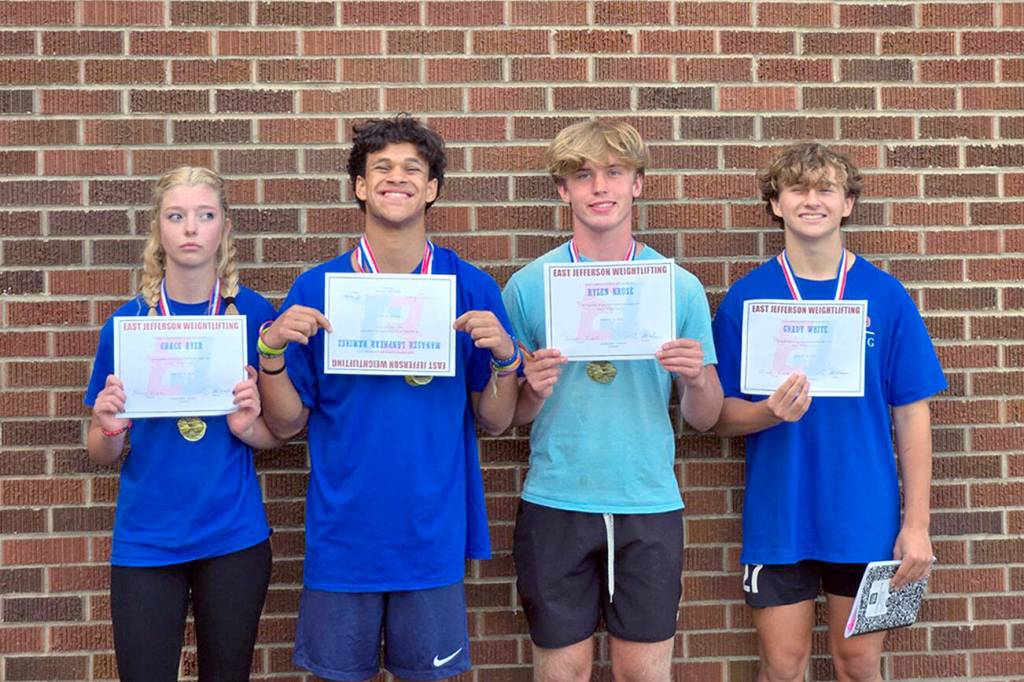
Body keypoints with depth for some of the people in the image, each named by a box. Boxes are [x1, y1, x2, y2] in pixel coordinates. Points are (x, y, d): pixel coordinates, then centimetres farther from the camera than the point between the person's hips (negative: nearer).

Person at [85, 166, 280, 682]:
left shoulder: (254, 314, -4)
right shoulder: (127, 321, -2)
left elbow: (278, 433, 5)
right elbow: (102, 453, 5)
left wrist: (248, 426, -16)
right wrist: (109, 427, -16)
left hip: (235, 536, 0)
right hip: (146, 538, 0)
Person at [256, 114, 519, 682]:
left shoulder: (471, 288, -1)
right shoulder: (315, 289, -2)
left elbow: (492, 422, 3)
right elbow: (286, 423, 1)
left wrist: (504, 355, -14)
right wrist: (272, 351, -15)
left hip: (434, 534, 0)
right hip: (342, 534, 0)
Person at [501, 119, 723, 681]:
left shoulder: (680, 287, 2)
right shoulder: (527, 286, 0)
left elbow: (704, 419, 6)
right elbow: (508, 416, 5)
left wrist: (697, 379, -14)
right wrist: (533, 389, -16)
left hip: (650, 505, 1)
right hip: (554, 504, 0)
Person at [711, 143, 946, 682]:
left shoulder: (885, 296, -1)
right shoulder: (746, 298, -3)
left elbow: (911, 415, 0)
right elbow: (722, 416, -1)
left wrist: (916, 523, -4)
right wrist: (771, 411, -23)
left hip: (866, 518, 1)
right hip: (777, 518, 0)